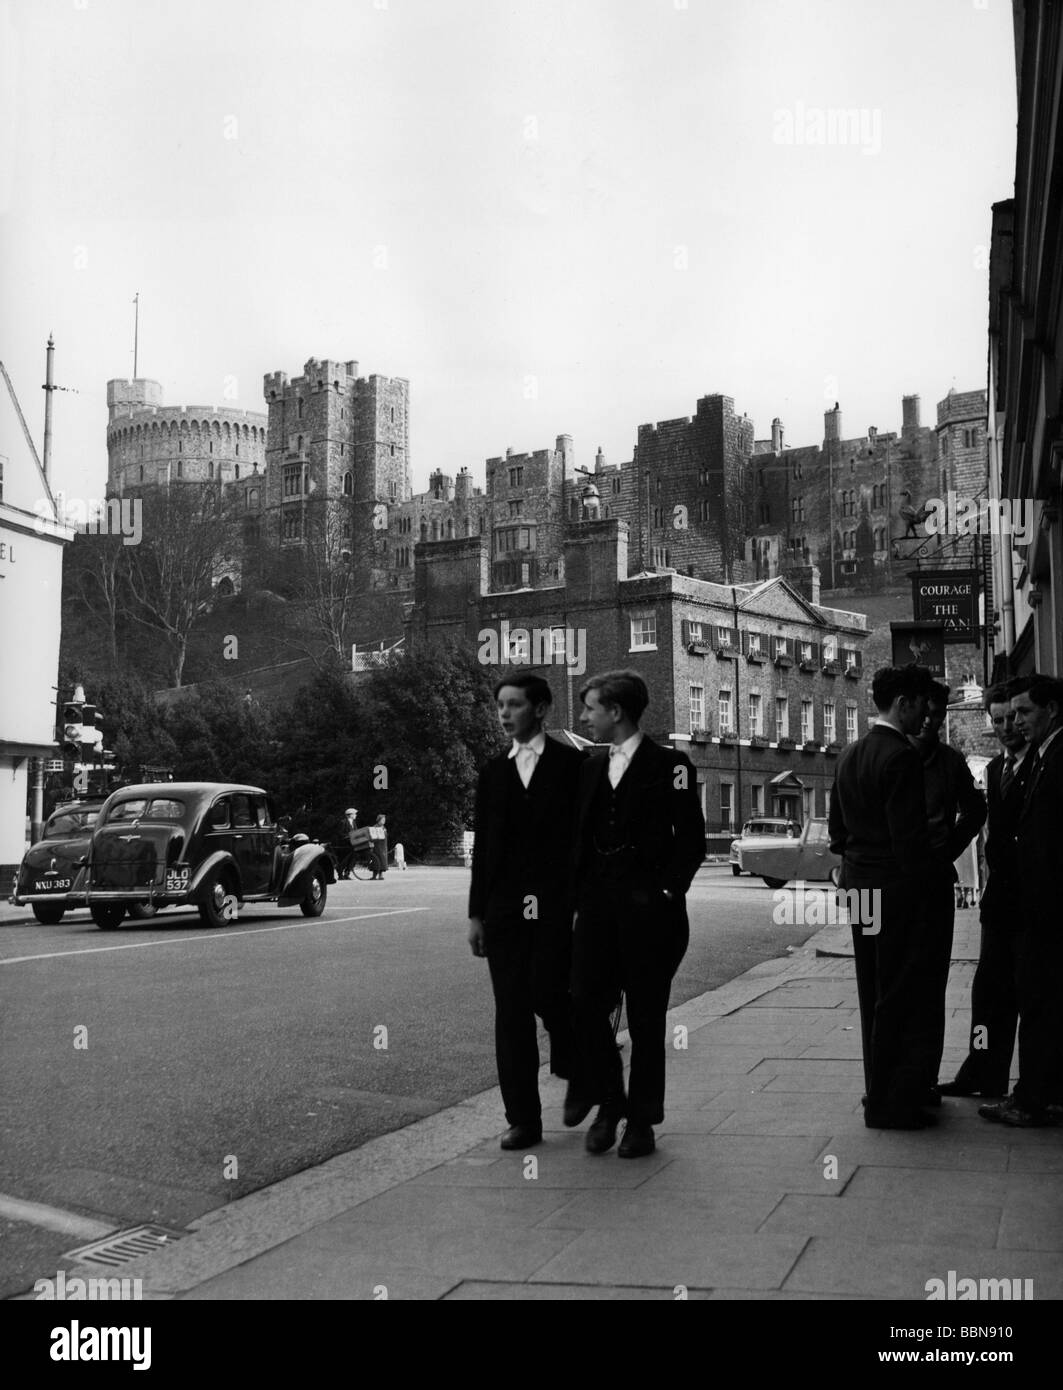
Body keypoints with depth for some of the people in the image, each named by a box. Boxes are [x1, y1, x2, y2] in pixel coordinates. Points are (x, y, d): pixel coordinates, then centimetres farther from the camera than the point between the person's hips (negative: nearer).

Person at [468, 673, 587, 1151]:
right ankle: (522, 1119, 9)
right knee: (511, 1013, 3)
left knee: (549, 996, -11)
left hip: (557, 905, -4)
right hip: (504, 909, 4)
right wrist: (476, 912, 10)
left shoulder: (572, 764, 1)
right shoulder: (493, 771, 13)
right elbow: (482, 844, 14)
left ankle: (577, 1073, 19)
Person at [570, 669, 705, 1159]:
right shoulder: (590, 769, 15)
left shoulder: (669, 766, -3)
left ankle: (642, 1121, 14)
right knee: (586, 1007, -2)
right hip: (597, 908, 5)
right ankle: (608, 1104, 16)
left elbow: (691, 841, -4)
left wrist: (667, 893, -12)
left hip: (648, 910, -5)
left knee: (645, 1020, 2)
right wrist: (578, 895, 7)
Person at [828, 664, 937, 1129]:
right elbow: (909, 835, -20)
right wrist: (920, 883, -12)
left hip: (859, 886, 9)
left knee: (874, 995, 16)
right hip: (897, 890, -9)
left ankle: (880, 1091, 26)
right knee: (900, 996, -2)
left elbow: (836, 824, 16)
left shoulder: (849, 755, 11)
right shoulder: (902, 757, -17)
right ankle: (889, 1103, 2)